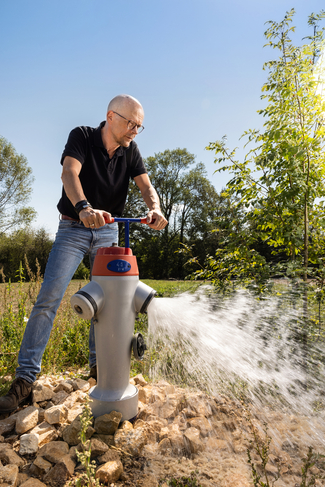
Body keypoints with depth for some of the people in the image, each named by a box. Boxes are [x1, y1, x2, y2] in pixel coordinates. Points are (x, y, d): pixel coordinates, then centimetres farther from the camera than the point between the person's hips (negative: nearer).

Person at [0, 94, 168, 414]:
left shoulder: (130, 151, 2)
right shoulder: (82, 137, -9)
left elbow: (145, 185, -10)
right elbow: (69, 173, -26)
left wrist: (154, 208, -34)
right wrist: (84, 208, -47)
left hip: (108, 231, 4)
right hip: (73, 228, -3)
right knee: (48, 299, -11)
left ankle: (98, 364, 19)